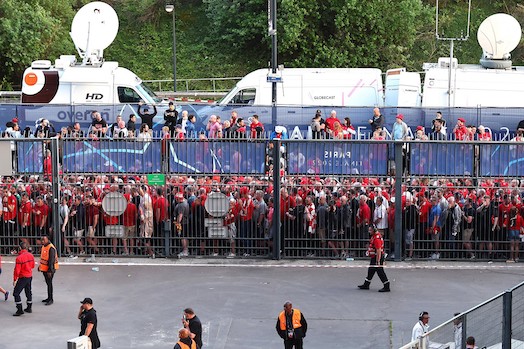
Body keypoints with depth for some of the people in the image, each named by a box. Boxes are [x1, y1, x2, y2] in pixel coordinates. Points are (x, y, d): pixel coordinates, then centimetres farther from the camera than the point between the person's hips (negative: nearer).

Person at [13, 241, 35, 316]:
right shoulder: (30, 255, -2)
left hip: (23, 277, -7)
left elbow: (17, 270, -18)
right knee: (28, 291, 21)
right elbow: (33, 266, 11)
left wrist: (14, 279, -9)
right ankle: (29, 308, 30)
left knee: (16, 293, -1)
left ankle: (20, 310, -5)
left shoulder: (19, 258, -22)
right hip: (30, 276, 7)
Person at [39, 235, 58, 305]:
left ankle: (50, 299, 2)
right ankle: (49, 298, 26)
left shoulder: (51, 248, -21)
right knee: (47, 283, 16)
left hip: (49, 269, -9)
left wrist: (50, 270, -24)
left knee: (49, 283, -4)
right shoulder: (44, 246, 10)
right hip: (44, 268, 9)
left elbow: (51, 260, -23)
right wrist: (40, 266, 21)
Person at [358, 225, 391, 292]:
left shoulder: (377, 239, -25)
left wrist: (378, 261, -27)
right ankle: (366, 285, 28)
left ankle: (386, 287, 1)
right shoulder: (375, 235, 7)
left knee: (380, 272, -5)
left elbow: (379, 250, -27)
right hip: (374, 257, 11)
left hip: (378, 257, -11)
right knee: (371, 271, 18)